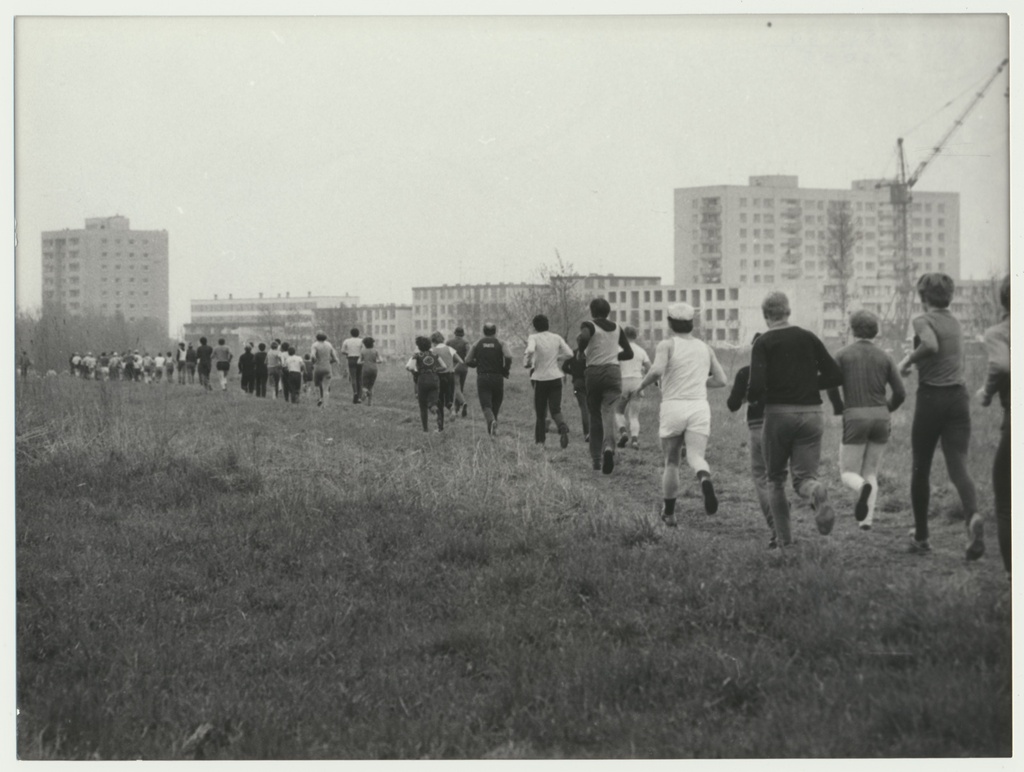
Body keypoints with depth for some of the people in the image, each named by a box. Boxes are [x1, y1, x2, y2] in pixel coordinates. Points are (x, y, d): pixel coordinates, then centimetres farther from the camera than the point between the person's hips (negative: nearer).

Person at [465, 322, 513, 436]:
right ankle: (492, 428, 23)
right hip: (498, 378, 0)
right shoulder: (500, 343, 2)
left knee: (486, 405, -6)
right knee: (496, 404, 17)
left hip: (482, 378, 0)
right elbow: (508, 356, -15)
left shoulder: (477, 344, 6)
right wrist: (505, 370, -1)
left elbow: (468, 361, 0)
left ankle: (491, 421, -35)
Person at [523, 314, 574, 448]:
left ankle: (539, 440, 16)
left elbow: (530, 350, -25)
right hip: (555, 378, 2)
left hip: (540, 379, -2)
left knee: (540, 413, 12)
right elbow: (569, 354, 1)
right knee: (555, 410, -4)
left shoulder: (533, 338, -5)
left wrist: (527, 363, -7)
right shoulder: (557, 338, 5)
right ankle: (563, 427, -34)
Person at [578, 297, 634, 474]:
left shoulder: (589, 325, 0)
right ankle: (608, 447, -38)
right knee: (608, 412, -10)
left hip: (593, 372, -1)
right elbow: (629, 353, 14)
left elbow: (584, 337, -24)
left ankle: (596, 458, 13)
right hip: (613, 372, 2)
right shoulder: (617, 329, 12)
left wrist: (579, 350, -4)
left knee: (595, 416, 11)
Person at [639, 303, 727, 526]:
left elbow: (657, 369, -18)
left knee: (671, 462, 14)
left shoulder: (667, 345, 1)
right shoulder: (705, 348, 14)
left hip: (673, 406, -1)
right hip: (700, 406, 2)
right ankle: (705, 481, -44)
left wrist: (642, 383, -1)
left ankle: (669, 513, 20)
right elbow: (720, 380, 17)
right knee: (696, 457, -9)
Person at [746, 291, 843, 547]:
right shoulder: (808, 338, 7)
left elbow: (757, 386, -15)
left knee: (775, 479, 16)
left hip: (778, 414, -2)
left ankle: (784, 538, 12)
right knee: (804, 476, 5)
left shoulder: (763, 343, -4)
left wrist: (750, 397, 6)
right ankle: (817, 493, -31)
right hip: (811, 414, 2)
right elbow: (835, 376, 5)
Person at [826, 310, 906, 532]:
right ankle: (867, 518, 0)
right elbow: (900, 393, 3)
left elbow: (831, 387, -9)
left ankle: (864, 489, -30)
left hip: (855, 420, -3)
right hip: (880, 419, 3)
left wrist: (839, 409, 11)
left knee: (848, 475, 6)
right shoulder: (884, 357, 7)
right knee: (870, 472, 18)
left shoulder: (842, 354, 2)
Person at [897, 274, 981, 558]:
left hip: (931, 398, -5)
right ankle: (973, 516, -35)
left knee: (921, 469, 10)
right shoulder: (955, 323, 17)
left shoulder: (923, 320, -4)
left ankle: (921, 537, 17)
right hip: (959, 398, 5)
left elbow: (931, 345, -25)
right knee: (958, 466, -5)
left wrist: (909, 359, -9)